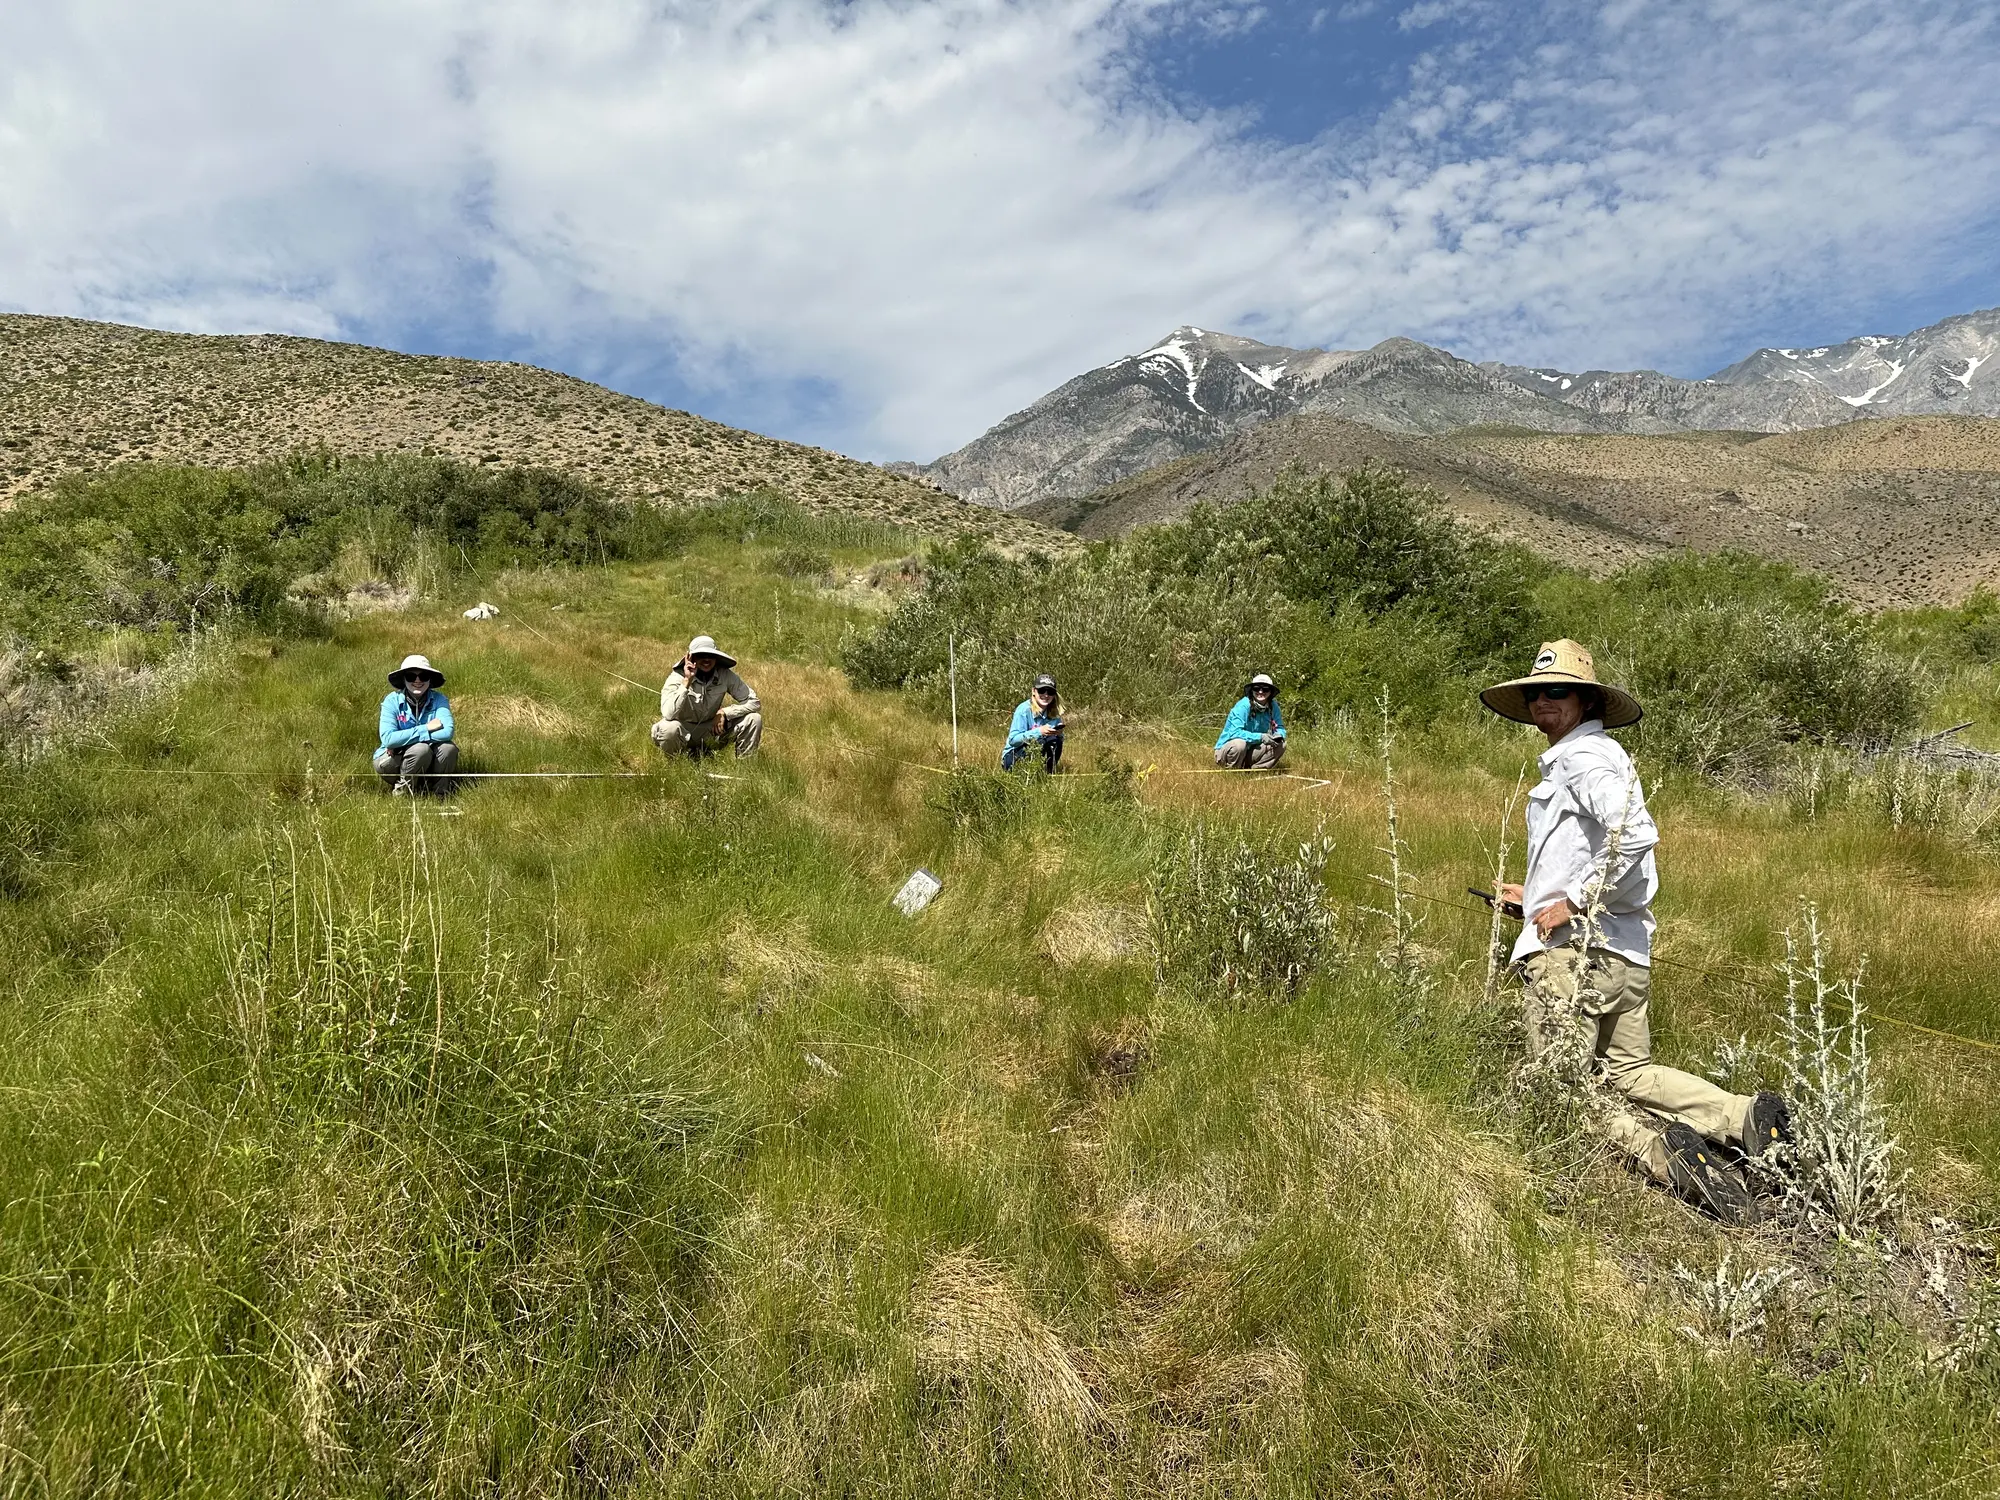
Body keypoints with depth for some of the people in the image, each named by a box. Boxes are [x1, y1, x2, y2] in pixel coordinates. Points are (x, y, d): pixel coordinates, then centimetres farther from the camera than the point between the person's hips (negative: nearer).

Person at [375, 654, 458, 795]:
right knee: (421, 749, -32)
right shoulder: (392, 701, -13)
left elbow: (448, 732, -28)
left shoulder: (439, 700, -10)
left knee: (449, 748, -26)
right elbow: (388, 739, -26)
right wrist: (426, 728, -26)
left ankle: (438, 792, -5)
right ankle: (400, 788, -8)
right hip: (391, 762, -2)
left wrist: (403, 740, -26)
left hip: (427, 765, 2)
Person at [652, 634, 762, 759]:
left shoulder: (725, 675, -13)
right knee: (669, 728, -38)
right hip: (684, 732, -3)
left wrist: (724, 712, -22)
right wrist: (687, 682, -37)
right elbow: (668, 714, -36)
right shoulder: (678, 677, -21)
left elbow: (754, 702, -12)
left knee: (754, 719, -15)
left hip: (711, 732, 3)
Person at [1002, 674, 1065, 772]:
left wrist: (1059, 733, -21)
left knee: (1056, 742, -18)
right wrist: (1039, 731, -36)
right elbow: (1012, 740, -26)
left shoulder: (1054, 712, -2)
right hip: (1011, 757, -6)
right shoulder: (1024, 710, -19)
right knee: (1035, 743, -32)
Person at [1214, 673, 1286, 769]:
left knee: (1280, 745, -9)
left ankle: (1254, 771, -8)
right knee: (1239, 743, -37)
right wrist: (1260, 737, -35)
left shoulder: (1273, 706, -4)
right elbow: (1234, 732, -31)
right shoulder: (1243, 706, -22)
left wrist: (1278, 735, -21)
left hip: (1250, 752, 6)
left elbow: (1280, 729, 5)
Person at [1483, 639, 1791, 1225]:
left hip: (1574, 950, -10)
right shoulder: (1599, 756, 20)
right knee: (1629, 1073, 18)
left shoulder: (1583, 756, -11)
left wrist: (1573, 902, -20)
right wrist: (1540, 895, 28)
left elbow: (1636, 834, -27)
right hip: (1626, 952, 10)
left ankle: (1657, 1146, -20)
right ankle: (1748, 1117, 5)